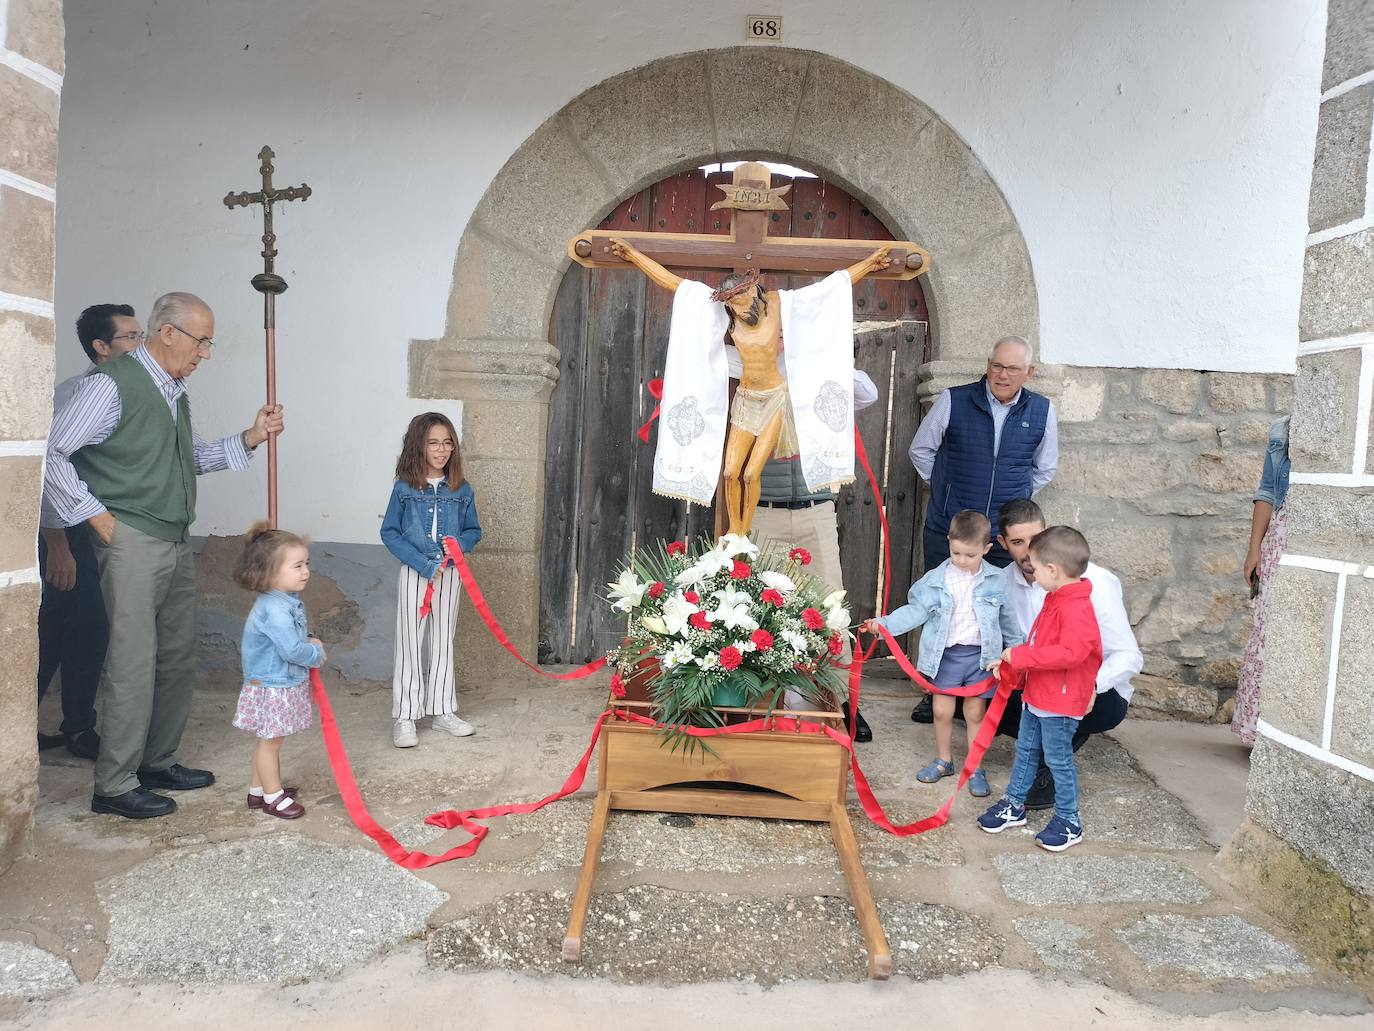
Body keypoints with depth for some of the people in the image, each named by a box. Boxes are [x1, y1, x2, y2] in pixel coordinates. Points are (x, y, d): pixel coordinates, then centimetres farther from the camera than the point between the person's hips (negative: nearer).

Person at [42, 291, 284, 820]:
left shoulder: (176, 391, 13)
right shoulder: (112, 384, -12)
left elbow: (193, 457, 23)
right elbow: (52, 454, -14)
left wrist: (250, 438, 10)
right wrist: (99, 517, -13)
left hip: (176, 542, 9)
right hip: (132, 540, -8)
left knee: (178, 656, 13)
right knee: (134, 661, -6)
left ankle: (157, 762, 26)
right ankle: (115, 785, 4)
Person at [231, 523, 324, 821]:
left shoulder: (287, 601, 5)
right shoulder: (274, 609, -28)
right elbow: (292, 650, -30)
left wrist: (309, 642, 4)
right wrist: (316, 654, -13)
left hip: (286, 684, 10)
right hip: (273, 687, -10)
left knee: (268, 740, 20)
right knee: (270, 741, 5)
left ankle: (258, 789, 34)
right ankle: (273, 796, 17)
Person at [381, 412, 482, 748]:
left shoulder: (461, 490, 1)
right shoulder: (405, 488, -6)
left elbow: (474, 530, 10)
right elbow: (389, 532, -6)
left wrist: (460, 543, -14)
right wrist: (424, 565, -14)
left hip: (449, 573, 3)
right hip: (414, 573, -3)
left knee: (443, 642, 12)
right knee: (409, 644, 1)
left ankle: (442, 710, 23)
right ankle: (405, 717, 9)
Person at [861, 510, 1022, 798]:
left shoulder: (995, 581, -4)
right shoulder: (936, 579, -6)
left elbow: (1007, 618, 8)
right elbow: (916, 610, -7)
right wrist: (884, 623, -19)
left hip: (981, 654, 0)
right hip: (946, 653, 1)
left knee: (975, 712, 8)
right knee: (942, 711, 8)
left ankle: (975, 769, 22)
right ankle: (943, 760, 30)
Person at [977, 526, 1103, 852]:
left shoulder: (1077, 608, -25)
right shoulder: (1055, 600, 8)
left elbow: (1071, 651, -36)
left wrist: (1021, 656, -31)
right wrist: (1011, 660, 11)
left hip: (1061, 703, -10)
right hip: (1036, 696, 10)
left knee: (1058, 759, 3)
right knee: (1026, 750, 18)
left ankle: (1068, 822, 18)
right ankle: (1014, 805, 31)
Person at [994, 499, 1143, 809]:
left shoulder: (1093, 582, -22)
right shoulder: (1007, 580, -5)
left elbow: (1129, 656, -22)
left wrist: (1092, 684, -42)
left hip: (1101, 694, -5)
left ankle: (1053, 771, -12)